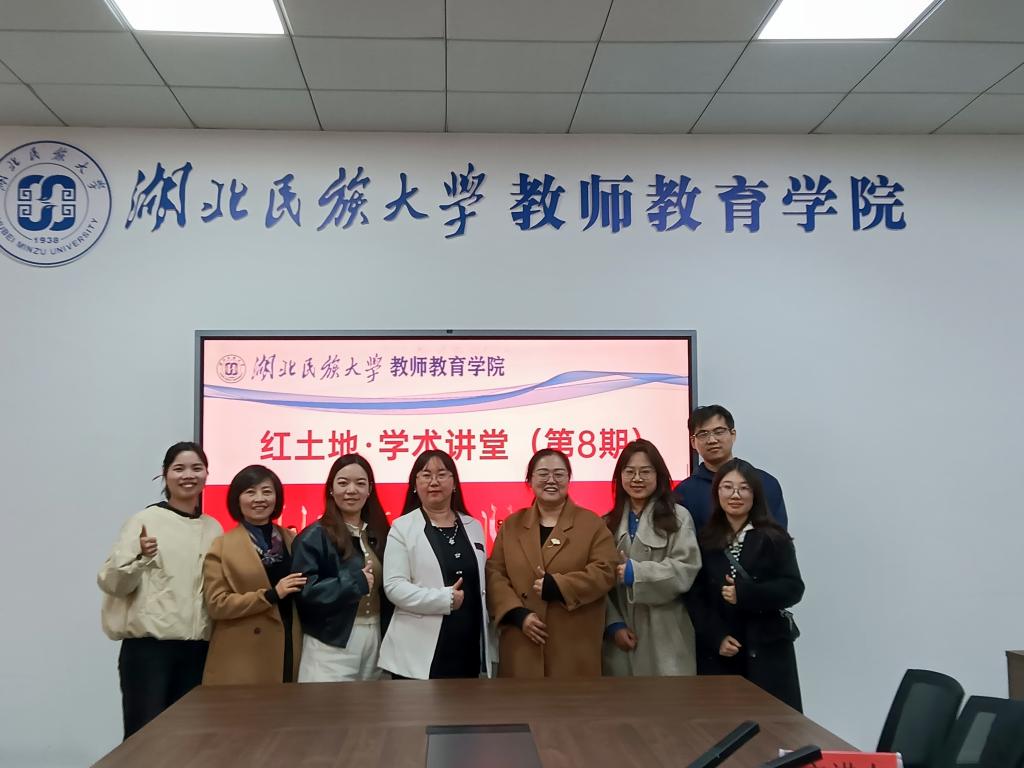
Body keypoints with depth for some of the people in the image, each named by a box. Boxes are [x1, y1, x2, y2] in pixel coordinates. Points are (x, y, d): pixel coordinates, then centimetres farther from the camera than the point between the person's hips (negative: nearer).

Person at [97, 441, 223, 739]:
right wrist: (139, 556, -27)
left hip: (197, 648, 5)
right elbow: (111, 582, -10)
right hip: (148, 645, -5)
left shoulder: (214, 528, 10)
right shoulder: (145, 520, -4)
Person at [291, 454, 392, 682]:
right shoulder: (314, 537, -7)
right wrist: (355, 583, -18)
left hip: (376, 638, 5)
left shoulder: (379, 534, 11)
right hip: (333, 644, -5)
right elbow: (304, 591, -16)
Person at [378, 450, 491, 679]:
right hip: (421, 652, -5)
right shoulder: (402, 528, -2)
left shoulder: (473, 527, 14)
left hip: (468, 649, 5)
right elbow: (394, 586, -12)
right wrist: (444, 599, -19)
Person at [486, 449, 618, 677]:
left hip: (574, 647, -2)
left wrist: (557, 585, -18)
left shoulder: (592, 523, 4)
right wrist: (518, 613, -10)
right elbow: (494, 575, 5)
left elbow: (605, 572, -6)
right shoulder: (511, 525, 12)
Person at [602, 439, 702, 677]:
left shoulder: (678, 517, 0)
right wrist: (614, 624, -5)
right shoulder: (609, 522, 11)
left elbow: (685, 571, -10)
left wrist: (634, 572, -13)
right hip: (621, 635, 3)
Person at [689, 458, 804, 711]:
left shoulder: (774, 538, 0)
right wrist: (716, 638, -11)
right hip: (717, 652, 2)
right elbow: (696, 597, 2)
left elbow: (793, 588, -6)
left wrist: (745, 594, -18)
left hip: (767, 650, -2)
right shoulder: (704, 540, 6)